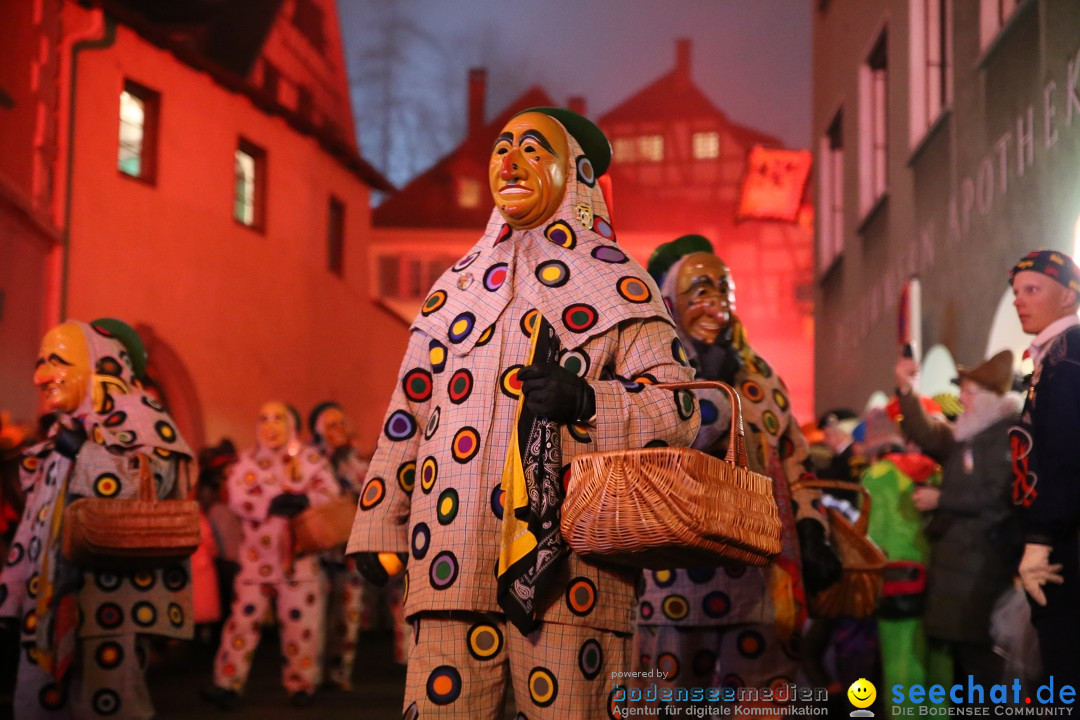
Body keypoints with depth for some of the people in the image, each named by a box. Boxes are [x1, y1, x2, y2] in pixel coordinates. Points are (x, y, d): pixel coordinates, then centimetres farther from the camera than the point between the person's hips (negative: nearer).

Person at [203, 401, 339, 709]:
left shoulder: (310, 458, 5)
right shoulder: (247, 461, 5)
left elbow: (330, 494, -6)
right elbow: (238, 499, -10)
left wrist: (303, 500, -26)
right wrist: (273, 503, -25)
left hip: (300, 557, 0)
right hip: (258, 557, 0)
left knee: (301, 623, 3)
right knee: (244, 619, -2)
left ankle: (301, 684, 15)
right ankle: (229, 684, 1)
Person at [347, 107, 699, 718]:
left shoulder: (619, 287, 9)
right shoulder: (456, 288, 23)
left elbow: (677, 411, 0)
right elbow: (410, 412, 23)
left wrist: (588, 401, -17)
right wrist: (379, 526, 18)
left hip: (567, 560, -3)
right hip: (455, 560, 3)